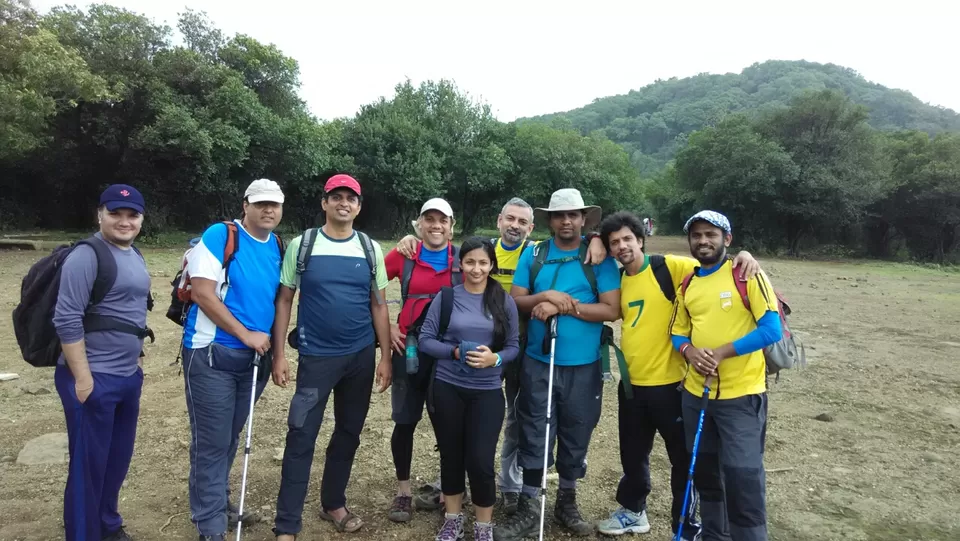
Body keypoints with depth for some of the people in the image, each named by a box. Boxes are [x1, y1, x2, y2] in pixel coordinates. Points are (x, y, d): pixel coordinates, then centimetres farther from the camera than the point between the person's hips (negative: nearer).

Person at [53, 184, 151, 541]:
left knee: (118, 459, 19)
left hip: (129, 377, 8)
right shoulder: (87, 256, -15)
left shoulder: (135, 256, 10)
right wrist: (82, 378, -19)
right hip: (94, 380, -8)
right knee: (89, 465, 4)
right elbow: (67, 321, -19)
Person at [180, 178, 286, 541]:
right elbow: (202, 293, -18)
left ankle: (218, 502, 37)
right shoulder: (219, 236, -12)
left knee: (230, 438, 19)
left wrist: (272, 342, 7)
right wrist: (246, 335, -16)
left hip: (253, 357, 6)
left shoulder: (279, 247, 7)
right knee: (212, 442, 1)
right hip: (212, 354, -6)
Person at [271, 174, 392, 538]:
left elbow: (379, 306, 5)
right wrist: (279, 354, -5)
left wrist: (385, 357, 1)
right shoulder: (301, 245, -2)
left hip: (361, 356, 3)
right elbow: (284, 301, 0)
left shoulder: (371, 249, 3)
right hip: (316, 356, -2)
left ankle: (333, 504, 33)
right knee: (301, 438, -3)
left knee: (349, 433, 14)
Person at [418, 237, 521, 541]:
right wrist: (456, 352, -18)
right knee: (451, 455, 13)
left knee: (481, 461, -3)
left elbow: (514, 346, 3)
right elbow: (425, 341, -3)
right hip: (447, 388, 1)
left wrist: (495, 358, -17)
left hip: (487, 392, 0)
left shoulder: (505, 302, 0)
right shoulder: (446, 297, -2)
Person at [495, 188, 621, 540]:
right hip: (537, 362, 1)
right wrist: (545, 296, -19)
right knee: (533, 436, 7)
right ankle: (528, 509, 22)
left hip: (583, 366, 0)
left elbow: (612, 310, -9)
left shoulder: (600, 259, -3)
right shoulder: (533, 254, 2)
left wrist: (565, 306, -18)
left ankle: (567, 501, 35)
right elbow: (515, 301, -1)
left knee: (576, 437, 14)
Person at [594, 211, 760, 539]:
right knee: (632, 454, 21)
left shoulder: (669, 267, -11)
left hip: (669, 382, -5)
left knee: (683, 457, 10)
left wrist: (742, 256, -32)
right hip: (631, 382, 5)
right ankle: (633, 511, 42)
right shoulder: (617, 280, 5)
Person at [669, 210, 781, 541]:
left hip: (741, 395, -5)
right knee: (704, 472, 16)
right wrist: (690, 351, -9)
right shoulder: (687, 284, 8)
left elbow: (772, 329, -15)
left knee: (743, 477, -5)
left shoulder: (747, 275, -10)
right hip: (695, 394, 6)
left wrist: (721, 352, -20)